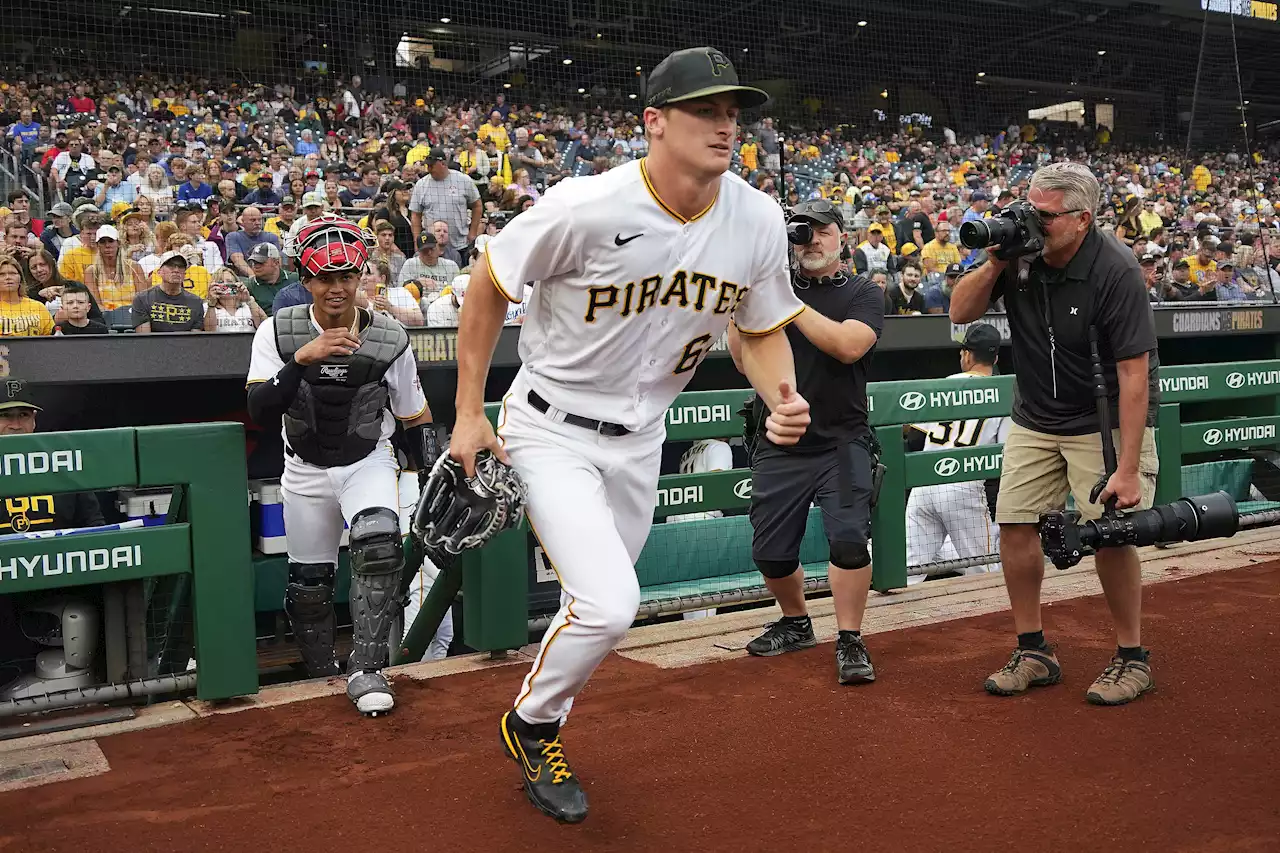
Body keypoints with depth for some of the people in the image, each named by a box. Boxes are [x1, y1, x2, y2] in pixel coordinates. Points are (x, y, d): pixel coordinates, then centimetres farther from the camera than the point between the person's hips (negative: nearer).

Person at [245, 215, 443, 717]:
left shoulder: (389, 339, -11)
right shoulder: (278, 332, -11)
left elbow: (417, 420, 0)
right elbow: (259, 411, -23)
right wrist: (302, 359, -35)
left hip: (369, 462, -1)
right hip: (306, 471, 2)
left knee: (379, 543, -29)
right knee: (308, 584, 7)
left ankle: (366, 670, -19)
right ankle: (322, 680, 30)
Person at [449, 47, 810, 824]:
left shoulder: (758, 221, -10)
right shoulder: (587, 208, -24)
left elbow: (764, 329, 5)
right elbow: (488, 286, -10)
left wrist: (783, 398, -17)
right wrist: (469, 413, -9)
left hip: (640, 439, 6)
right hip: (552, 430, -5)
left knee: (598, 608, 17)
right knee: (610, 607, -19)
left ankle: (538, 739, 45)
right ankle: (530, 725, 14)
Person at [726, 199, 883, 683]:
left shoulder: (863, 293, 3)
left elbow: (848, 345, -19)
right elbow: (744, 360, -1)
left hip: (840, 443, -3)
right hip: (779, 446, 3)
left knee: (848, 540, -18)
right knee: (770, 552, 7)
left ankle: (850, 641, -1)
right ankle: (795, 624, 33)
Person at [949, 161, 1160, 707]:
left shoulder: (1115, 272, -22)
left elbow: (1134, 373, -23)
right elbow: (960, 313, -1)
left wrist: (1127, 469, -27)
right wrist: (995, 262, -19)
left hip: (1106, 421, -5)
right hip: (1035, 418, 5)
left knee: (1108, 534, -11)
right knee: (1015, 524, 0)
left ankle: (1132, 659, 9)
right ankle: (1034, 653, 14)